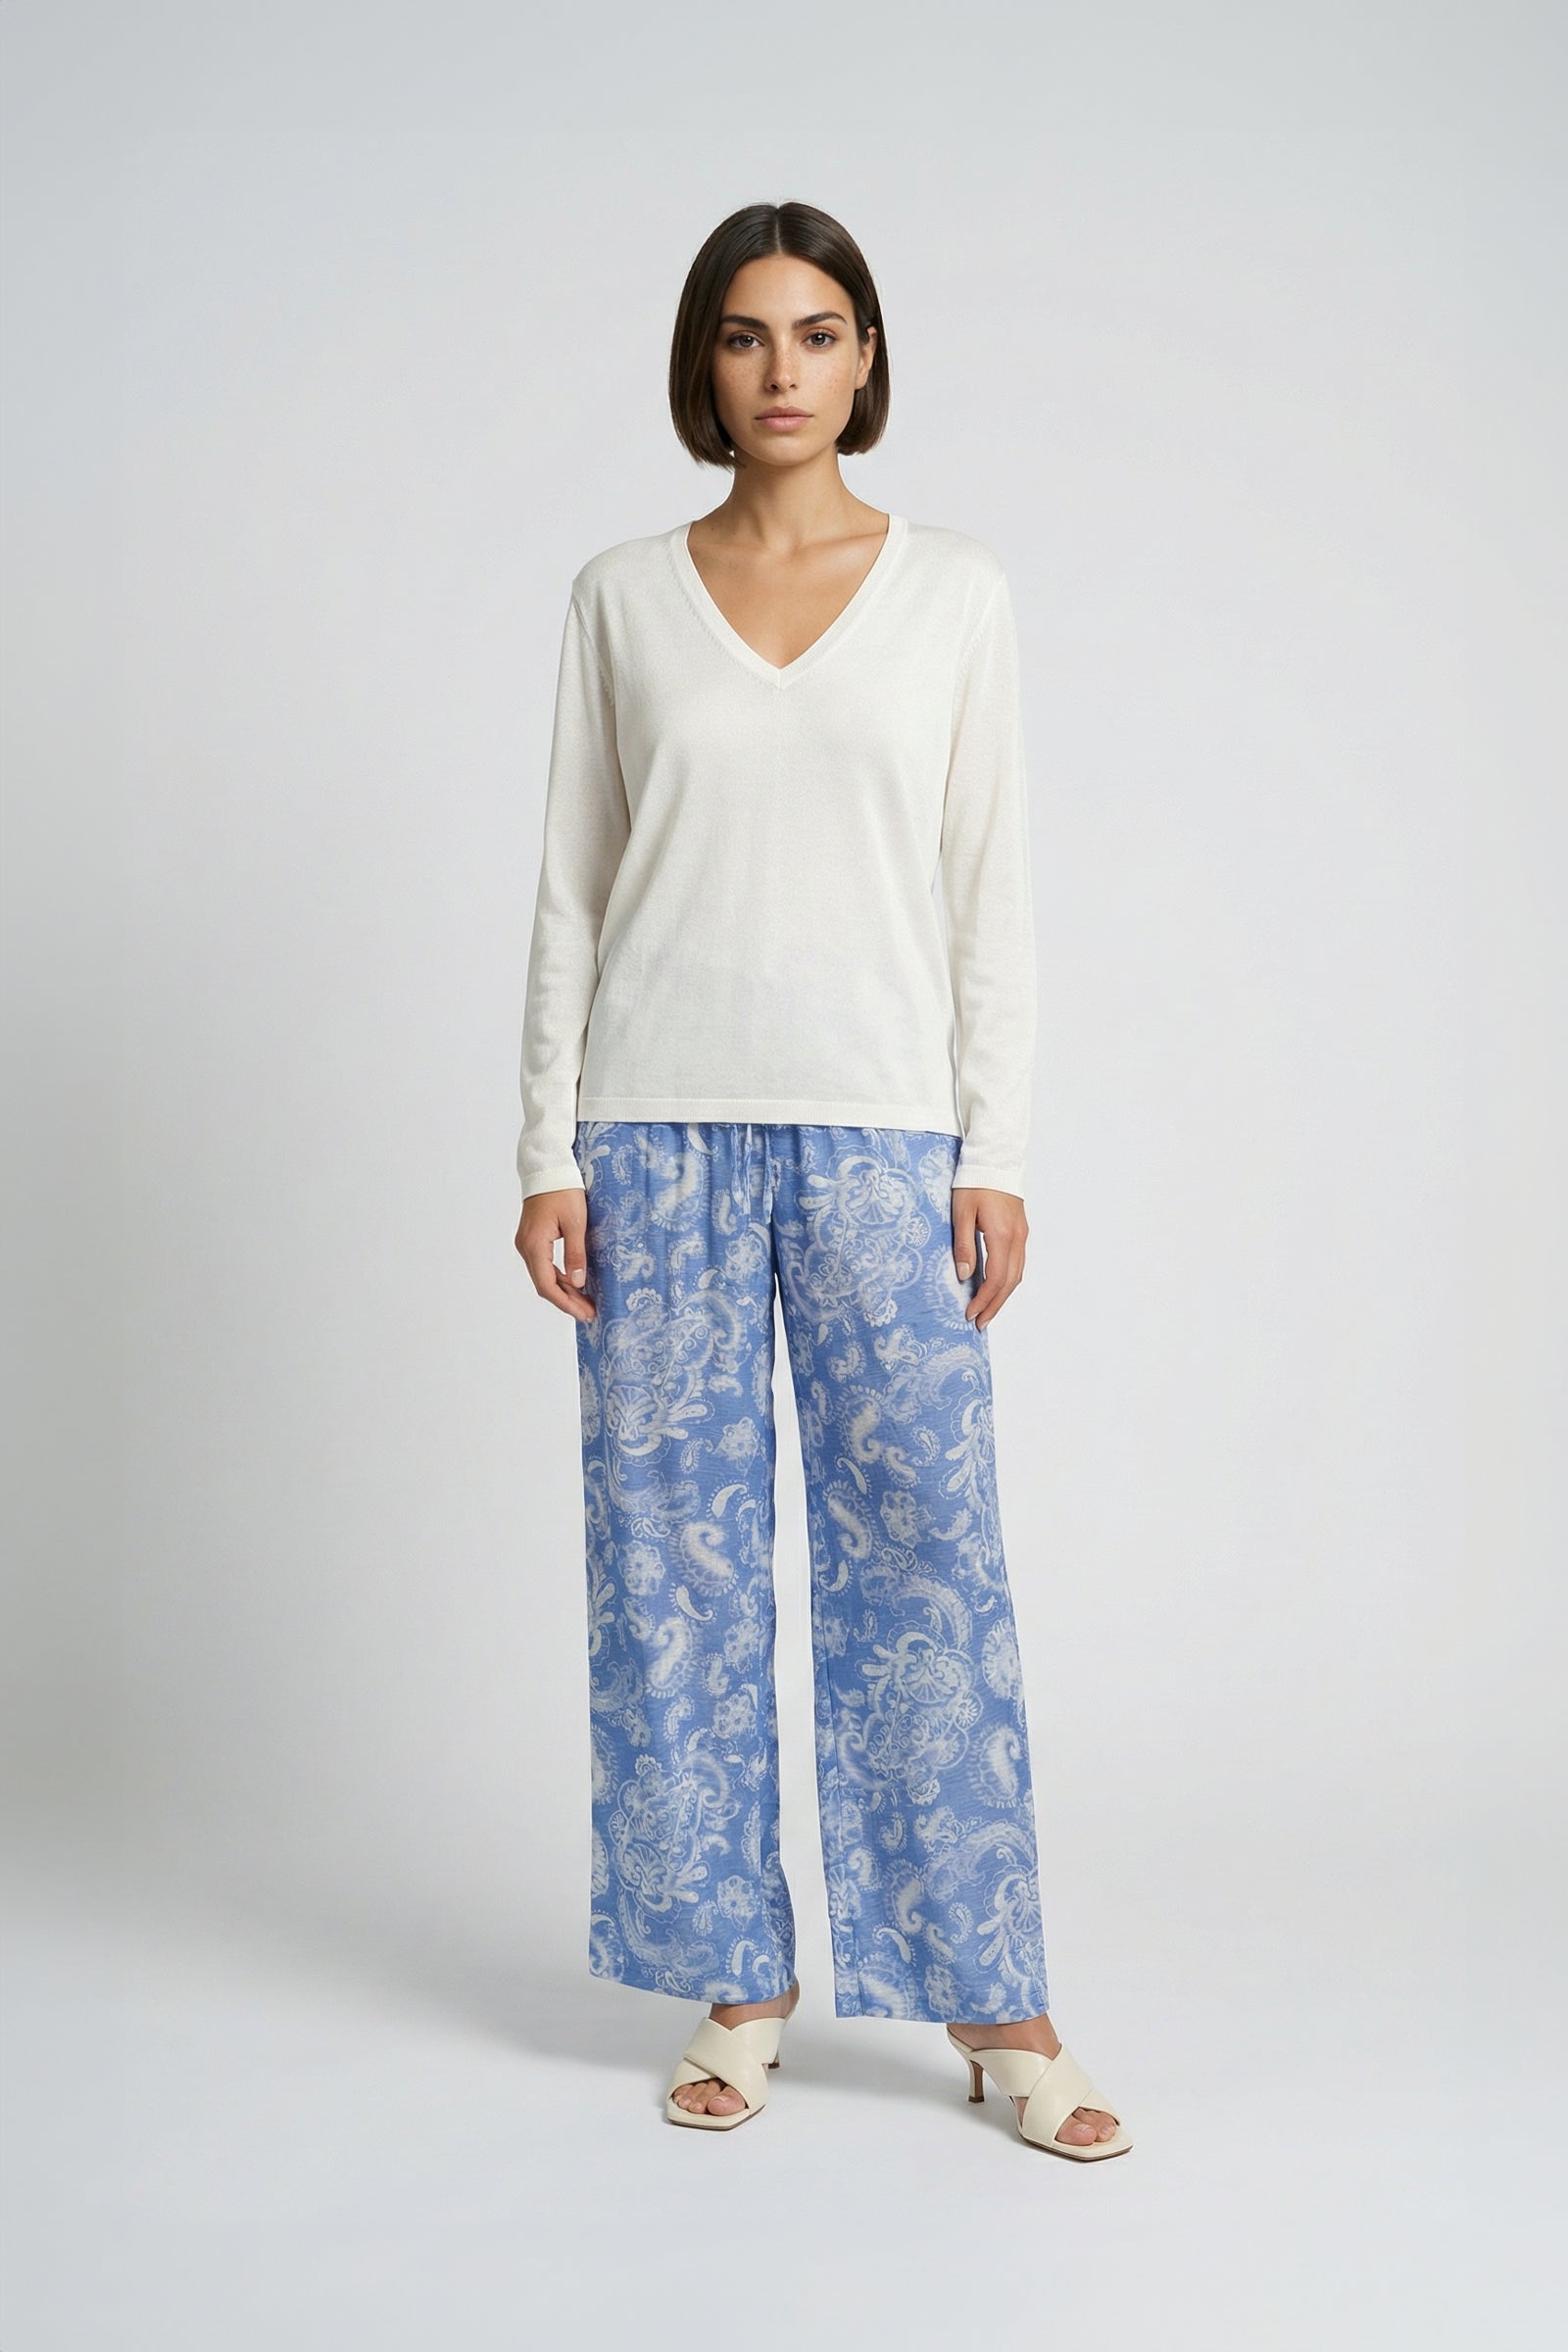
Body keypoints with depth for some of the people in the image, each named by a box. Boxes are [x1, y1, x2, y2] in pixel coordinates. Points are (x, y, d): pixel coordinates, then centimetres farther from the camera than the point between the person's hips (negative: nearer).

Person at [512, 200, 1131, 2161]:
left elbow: (988, 884, 4)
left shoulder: (954, 592, 6)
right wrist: (549, 1150, 0)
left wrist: (995, 1153, -3)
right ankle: (737, 1985, 17)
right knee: (675, 1551, 4)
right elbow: (574, 882, 7)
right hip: (661, 1119, 1)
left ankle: (992, 2000, 10)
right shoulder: (621, 597, 8)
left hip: (878, 1129, -1)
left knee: (926, 1542, -1)